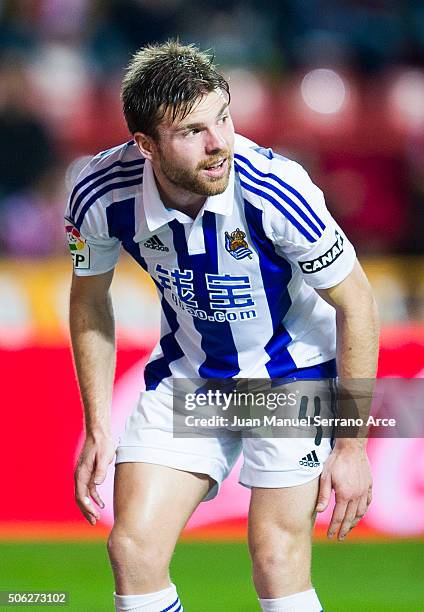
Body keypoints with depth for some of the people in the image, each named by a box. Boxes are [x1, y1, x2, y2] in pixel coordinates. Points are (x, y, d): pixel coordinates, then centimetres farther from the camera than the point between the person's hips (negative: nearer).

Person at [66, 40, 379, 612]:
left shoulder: (274, 190, -32)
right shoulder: (101, 194, -21)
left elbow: (356, 305, -17)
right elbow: (91, 298, 1)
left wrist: (351, 446, -14)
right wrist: (98, 428, 1)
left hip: (293, 367, -3)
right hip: (187, 370, 3)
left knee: (277, 558, -13)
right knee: (134, 548, -6)